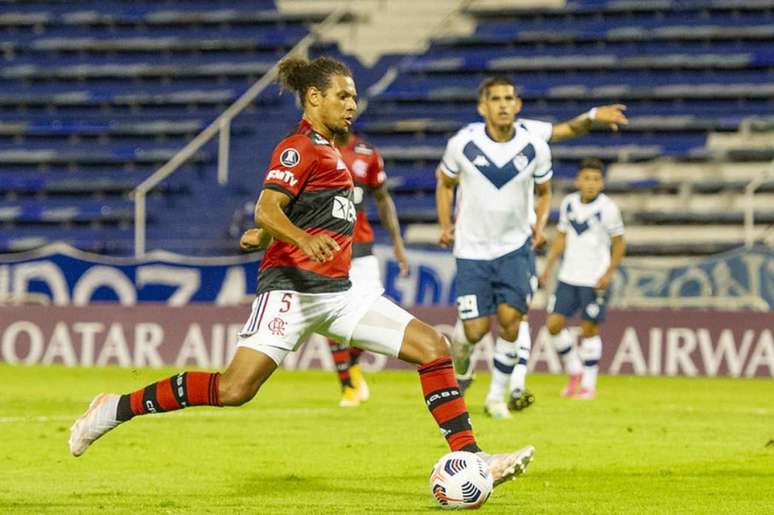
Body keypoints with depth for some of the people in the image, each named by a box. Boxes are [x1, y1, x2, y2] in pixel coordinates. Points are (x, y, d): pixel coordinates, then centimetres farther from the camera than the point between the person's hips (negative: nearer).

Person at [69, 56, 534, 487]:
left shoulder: (328, 149, 20)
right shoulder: (299, 148, -7)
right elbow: (265, 211, -21)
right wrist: (304, 240, -37)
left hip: (337, 292, 9)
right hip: (293, 287, -9)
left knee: (434, 347, -2)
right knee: (235, 389, -19)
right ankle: (115, 410, -6)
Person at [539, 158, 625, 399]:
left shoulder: (607, 208, -10)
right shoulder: (568, 203, 4)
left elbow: (619, 244, -3)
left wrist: (608, 274, -11)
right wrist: (548, 266, 9)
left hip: (594, 280, -5)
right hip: (568, 277, 5)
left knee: (589, 329, -1)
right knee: (554, 324, -2)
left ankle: (588, 384, 10)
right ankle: (574, 372, 18)